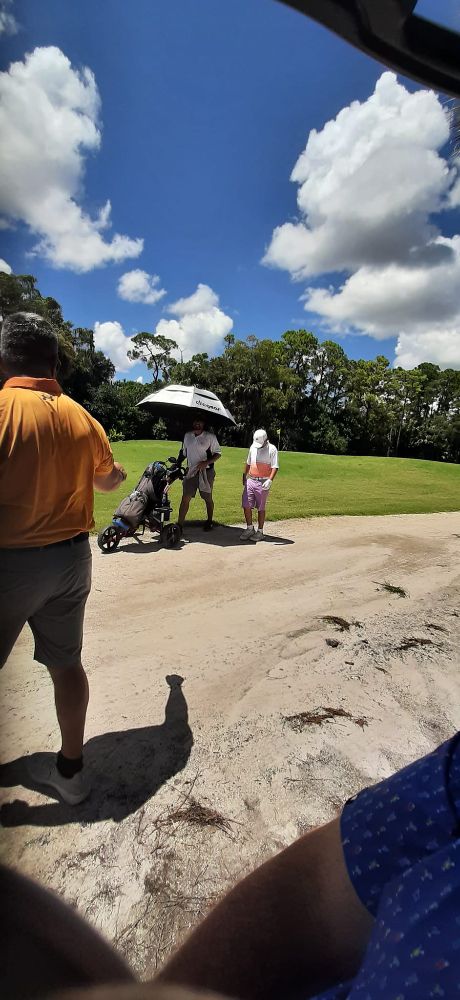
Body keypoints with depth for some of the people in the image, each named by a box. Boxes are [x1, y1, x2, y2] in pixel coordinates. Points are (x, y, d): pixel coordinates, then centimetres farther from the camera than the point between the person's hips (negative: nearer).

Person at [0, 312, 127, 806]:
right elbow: (108, 481, 17)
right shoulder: (81, 417, 2)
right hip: (71, 557, 5)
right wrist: (118, 472, 39)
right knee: (67, 664, 17)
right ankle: (70, 768, 36)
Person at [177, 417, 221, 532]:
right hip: (191, 471, 3)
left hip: (206, 472, -3)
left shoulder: (210, 437, -5)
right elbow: (183, 452, 20)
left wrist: (206, 462, -20)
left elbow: (217, 454, -5)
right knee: (185, 498, -2)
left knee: (208, 498, 10)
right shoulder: (188, 435, 9)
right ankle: (180, 524, 0)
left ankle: (209, 521, 29)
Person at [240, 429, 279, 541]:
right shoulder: (253, 447, 12)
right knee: (246, 505, 1)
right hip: (250, 480, 5)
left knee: (261, 508, 3)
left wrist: (270, 480, -23)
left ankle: (260, 531, 14)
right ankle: (249, 528, 17)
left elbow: (275, 467, -11)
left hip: (262, 483, -5)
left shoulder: (272, 449, -6)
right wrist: (244, 476, 25)